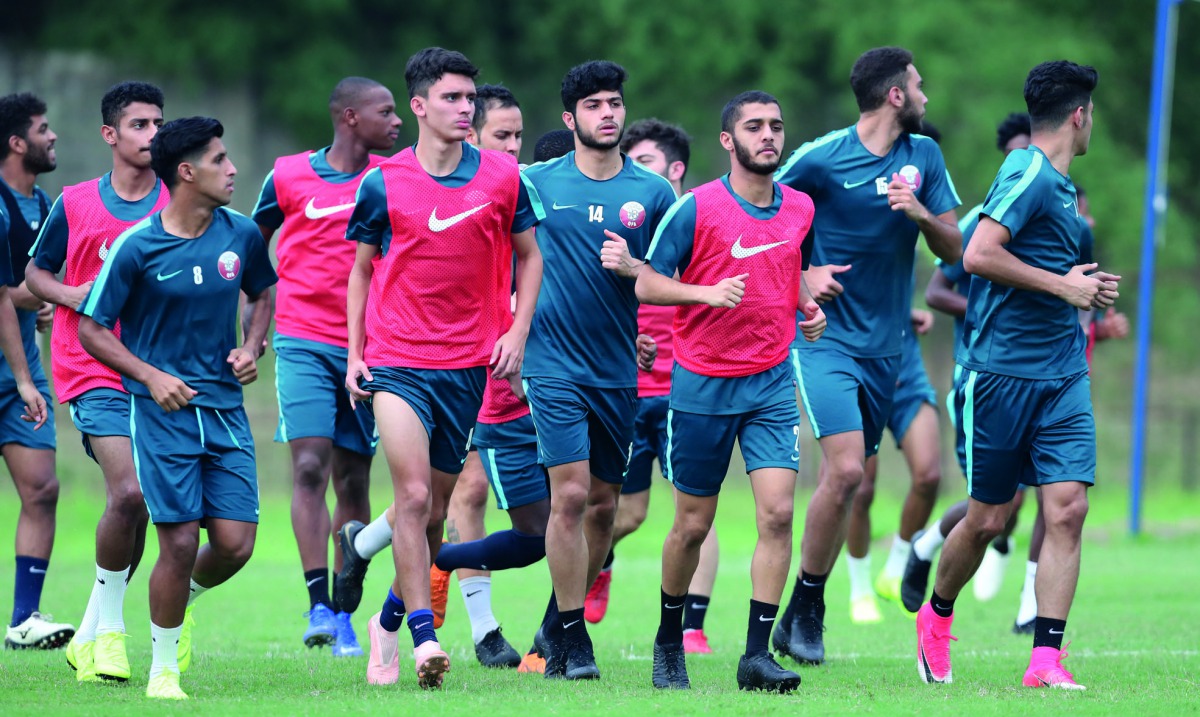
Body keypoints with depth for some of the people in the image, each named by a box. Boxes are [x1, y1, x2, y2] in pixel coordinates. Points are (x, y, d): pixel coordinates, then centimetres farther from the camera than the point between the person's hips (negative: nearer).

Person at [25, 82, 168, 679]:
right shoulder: (75, 205, 3)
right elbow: (36, 273, 14)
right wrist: (72, 295, -6)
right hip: (94, 373, -3)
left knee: (136, 505, 3)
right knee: (129, 492, -20)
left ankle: (94, 631, 19)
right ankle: (108, 626, -4)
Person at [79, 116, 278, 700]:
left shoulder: (241, 235, 3)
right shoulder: (136, 247, -10)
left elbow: (261, 293, 23)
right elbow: (92, 329, -3)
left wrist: (251, 348, 4)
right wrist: (151, 376, -13)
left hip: (225, 407, 4)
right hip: (162, 410, -4)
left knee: (236, 544, -4)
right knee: (180, 542, -9)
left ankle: (187, 597, 30)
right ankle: (163, 669, 9)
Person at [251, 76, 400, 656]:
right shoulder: (287, 177, 1)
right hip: (304, 342, -2)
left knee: (353, 481, 5)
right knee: (310, 466, -15)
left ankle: (343, 613, 12)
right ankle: (318, 604, -17)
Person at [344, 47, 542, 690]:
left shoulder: (502, 177, 1)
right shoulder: (383, 184, -2)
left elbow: (529, 255, 13)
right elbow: (362, 269, 10)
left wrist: (517, 333, 1)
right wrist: (354, 354, 3)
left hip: (468, 365, 2)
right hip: (397, 362, -2)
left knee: (435, 510, 10)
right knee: (413, 496, -17)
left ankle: (390, 619, 31)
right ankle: (423, 638, -17)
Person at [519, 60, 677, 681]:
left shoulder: (653, 193, 3)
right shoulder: (536, 184, 1)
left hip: (621, 369, 3)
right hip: (556, 366, -3)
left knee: (603, 502, 8)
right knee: (570, 494, -12)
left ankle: (559, 621, 26)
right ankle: (570, 639, -3)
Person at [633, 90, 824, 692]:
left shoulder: (800, 207, 6)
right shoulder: (696, 207, -9)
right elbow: (647, 283, -6)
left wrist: (807, 307, 6)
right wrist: (707, 292, -22)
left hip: (772, 382, 3)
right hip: (702, 383, -3)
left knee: (777, 512, -12)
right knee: (692, 525, 5)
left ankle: (757, 654, -10)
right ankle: (669, 643, 26)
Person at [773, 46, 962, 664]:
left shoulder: (924, 156, 6)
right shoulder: (821, 158, -8)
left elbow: (953, 250, 6)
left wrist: (919, 212, -12)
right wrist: (801, 273, -10)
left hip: (885, 346, 5)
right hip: (826, 337, -5)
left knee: (848, 478, 6)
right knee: (845, 469, -19)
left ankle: (806, 614, 16)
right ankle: (805, 608, -7)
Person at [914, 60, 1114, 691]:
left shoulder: (1060, 185, 16)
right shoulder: (1028, 173, -12)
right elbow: (978, 255, -22)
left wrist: (1084, 287, 13)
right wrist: (1062, 286, -16)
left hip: (1062, 374, 8)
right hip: (1002, 371, -8)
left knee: (1067, 508, -6)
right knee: (988, 517, 3)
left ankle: (1046, 659, -5)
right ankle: (937, 616, 29)